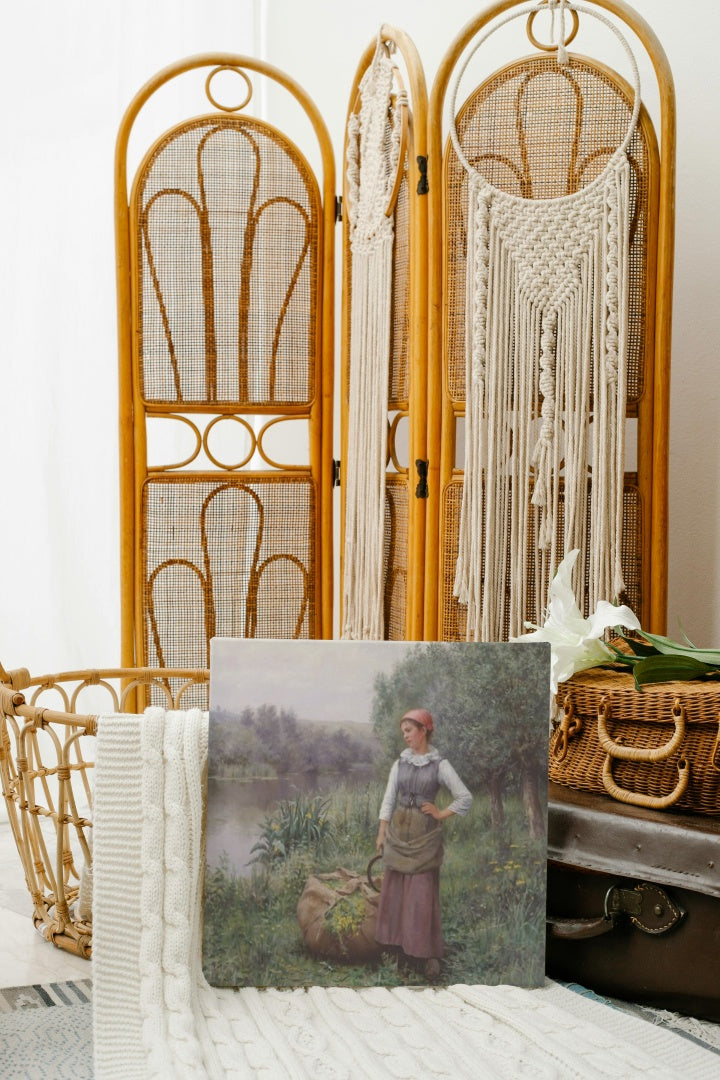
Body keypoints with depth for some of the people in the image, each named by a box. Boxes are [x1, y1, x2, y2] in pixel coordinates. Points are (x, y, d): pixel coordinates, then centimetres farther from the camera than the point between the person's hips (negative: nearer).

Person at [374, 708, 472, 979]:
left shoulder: (440, 764, -6)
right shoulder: (400, 763, 4)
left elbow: (465, 798, -4)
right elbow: (388, 799, 5)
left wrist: (441, 814, -5)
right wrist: (381, 833, 1)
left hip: (424, 836, -4)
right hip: (398, 833, 4)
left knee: (423, 894, -4)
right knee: (395, 891, 6)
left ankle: (429, 953, 2)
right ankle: (402, 946, 15)